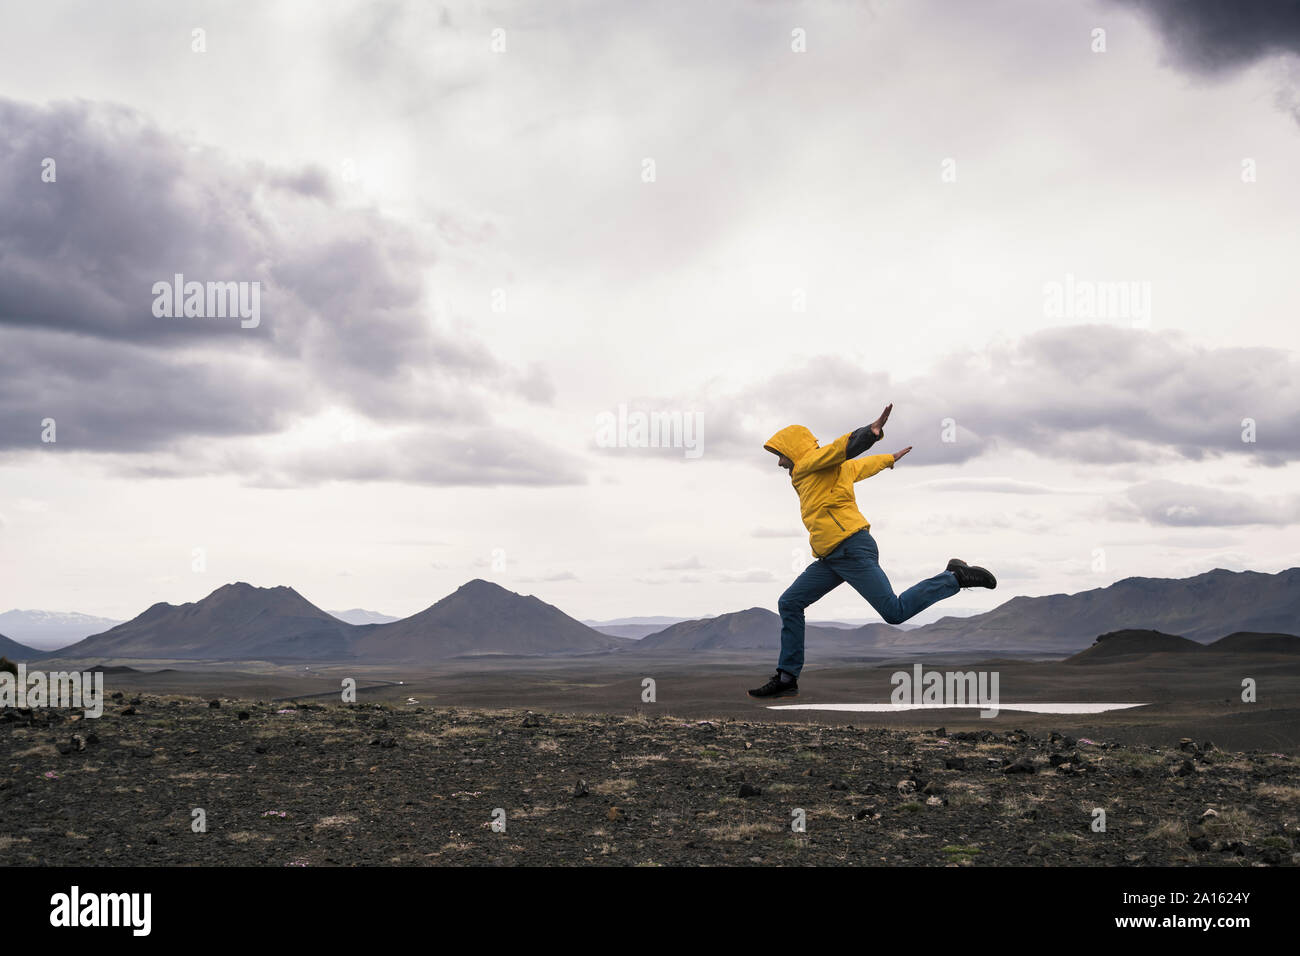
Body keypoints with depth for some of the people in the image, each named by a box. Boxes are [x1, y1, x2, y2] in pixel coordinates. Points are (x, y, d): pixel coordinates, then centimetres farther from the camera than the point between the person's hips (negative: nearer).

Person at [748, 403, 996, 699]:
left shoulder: (810, 461, -2)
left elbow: (844, 447, -21)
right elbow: (864, 465, 40)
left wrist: (871, 431, -41)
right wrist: (890, 458, 60)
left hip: (852, 549, -10)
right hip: (831, 558, 10)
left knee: (895, 612, -13)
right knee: (789, 604, 5)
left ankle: (955, 578, 2)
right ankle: (787, 677, 5)